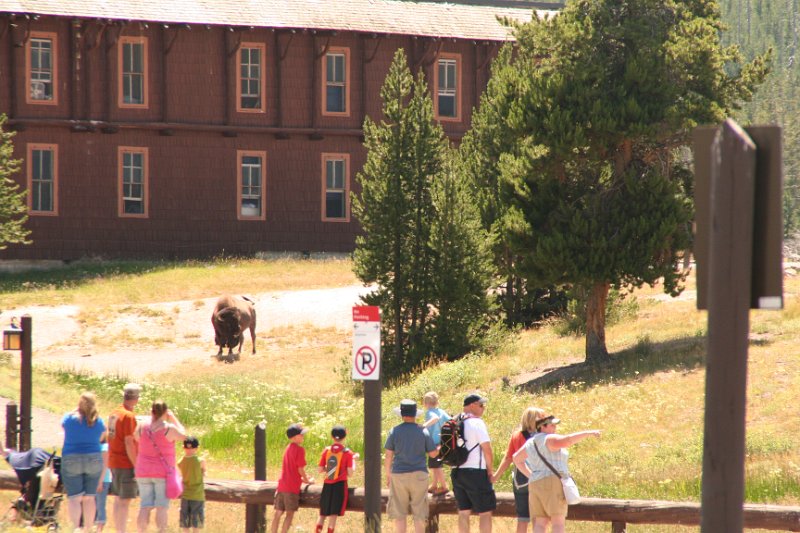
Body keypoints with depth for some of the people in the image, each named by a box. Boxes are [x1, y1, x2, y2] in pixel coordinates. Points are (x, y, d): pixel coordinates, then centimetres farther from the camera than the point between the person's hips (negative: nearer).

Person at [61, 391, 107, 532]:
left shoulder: (69, 418, -5)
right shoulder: (99, 422, 0)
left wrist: (77, 410, 24)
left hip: (71, 460, -2)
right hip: (93, 459, 2)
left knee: (74, 498, -4)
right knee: (89, 498, 10)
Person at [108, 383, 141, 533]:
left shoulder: (114, 414, 10)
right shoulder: (128, 416, -16)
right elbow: (128, 443, -19)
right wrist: (136, 465, -16)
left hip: (114, 463, 8)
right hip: (127, 464, -8)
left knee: (119, 499, 14)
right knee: (125, 500, -7)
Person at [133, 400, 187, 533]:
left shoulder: (142, 427, -1)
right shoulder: (169, 428, -11)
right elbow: (183, 435, 7)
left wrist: (151, 418, 20)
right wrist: (173, 418, 16)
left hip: (143, 472, 4)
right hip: (163, 472, -4)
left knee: (145, 506, 7)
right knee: (161, 507, -3)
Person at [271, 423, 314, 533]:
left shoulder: (288, 448, 15)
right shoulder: (299, 450, -12)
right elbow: (300, 469, -12)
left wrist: (302, 478, 25)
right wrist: (307, 480, 3)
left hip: (282, 486, 8)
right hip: (292, 487, -8)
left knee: (278, 512, 9)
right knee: (290, 514, -3)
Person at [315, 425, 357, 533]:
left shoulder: (326, 450, 2)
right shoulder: (347, 452, -6)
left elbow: (320, 470, 3)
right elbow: (350, 473, -8)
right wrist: (353, 459, 6)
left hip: (327, 485, 3)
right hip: (340, 484, -3)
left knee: (323, 514, 13)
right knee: (334, 514, -2)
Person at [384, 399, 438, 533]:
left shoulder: (394, 431, -1)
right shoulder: (423, 431, -1)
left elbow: (388, 456, 0)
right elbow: (433, 453, 2)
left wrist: (388, 474, 12)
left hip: (399, 475, 0)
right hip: (419, 475, 0)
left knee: (399, 514, 4)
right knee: (419, 514, 5)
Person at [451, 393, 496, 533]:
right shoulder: (477, 423, -12)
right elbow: (487, 450, -14)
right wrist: (490, 470, -2)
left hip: (457, 473, 7)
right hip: (475, 473, -7)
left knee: (464, 512, 12)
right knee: (485, 512, -3)